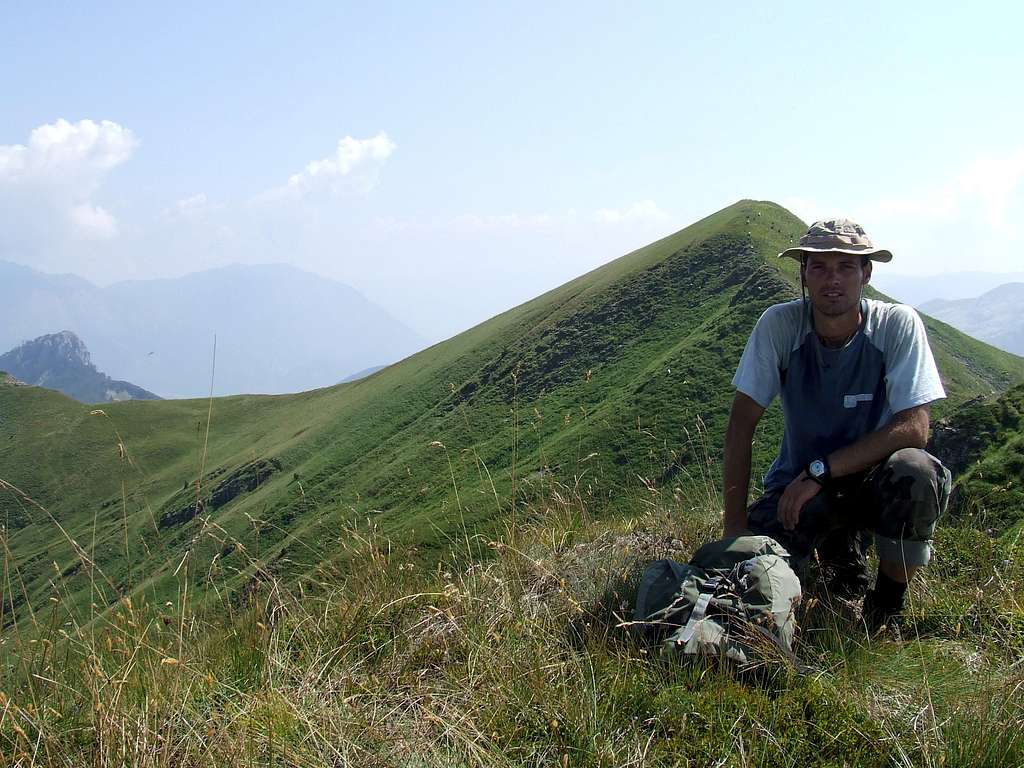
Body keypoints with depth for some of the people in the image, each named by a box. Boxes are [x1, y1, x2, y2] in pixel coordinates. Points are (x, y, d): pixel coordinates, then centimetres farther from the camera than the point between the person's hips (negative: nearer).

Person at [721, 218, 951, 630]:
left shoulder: (898, 325, -16)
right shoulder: (779, 324, -14)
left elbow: (914, 427, -22)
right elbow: (742, 423, -13)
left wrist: (821, 470, -27)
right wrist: (735, 528, -17)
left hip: (872, 475, -1)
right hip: (799, 479, 1)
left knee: (915, 472, -35)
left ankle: (889, 604, -6)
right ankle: (840, 546, 12)